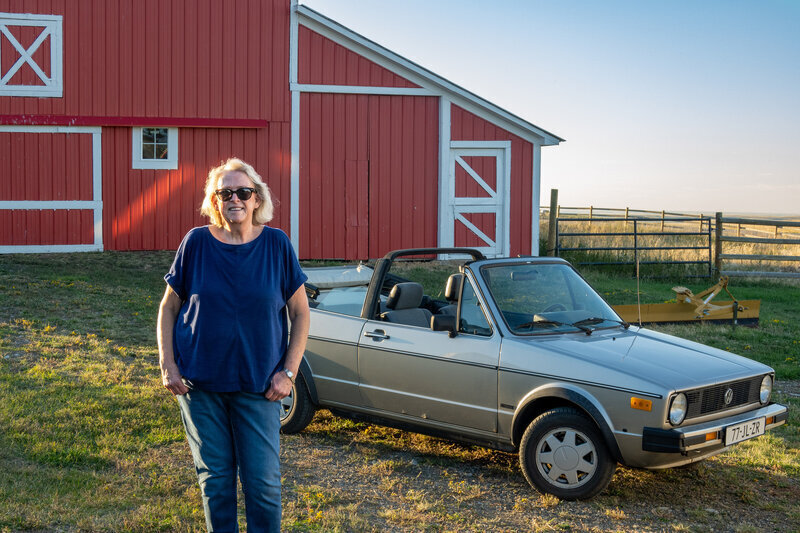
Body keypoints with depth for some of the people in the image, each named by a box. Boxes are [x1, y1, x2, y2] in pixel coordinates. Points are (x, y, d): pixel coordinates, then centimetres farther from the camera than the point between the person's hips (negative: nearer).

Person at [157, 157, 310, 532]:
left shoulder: (276, 244, -3)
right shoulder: (196, 243, -2)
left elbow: (300, 313, 2)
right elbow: (168, 307, 6)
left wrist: (288, 372, -5)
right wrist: (167, 365, -3)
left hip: (258, 386, -1)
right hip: (200, 383, 1)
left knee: (263, 482, 0)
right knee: (215, 479, 11)